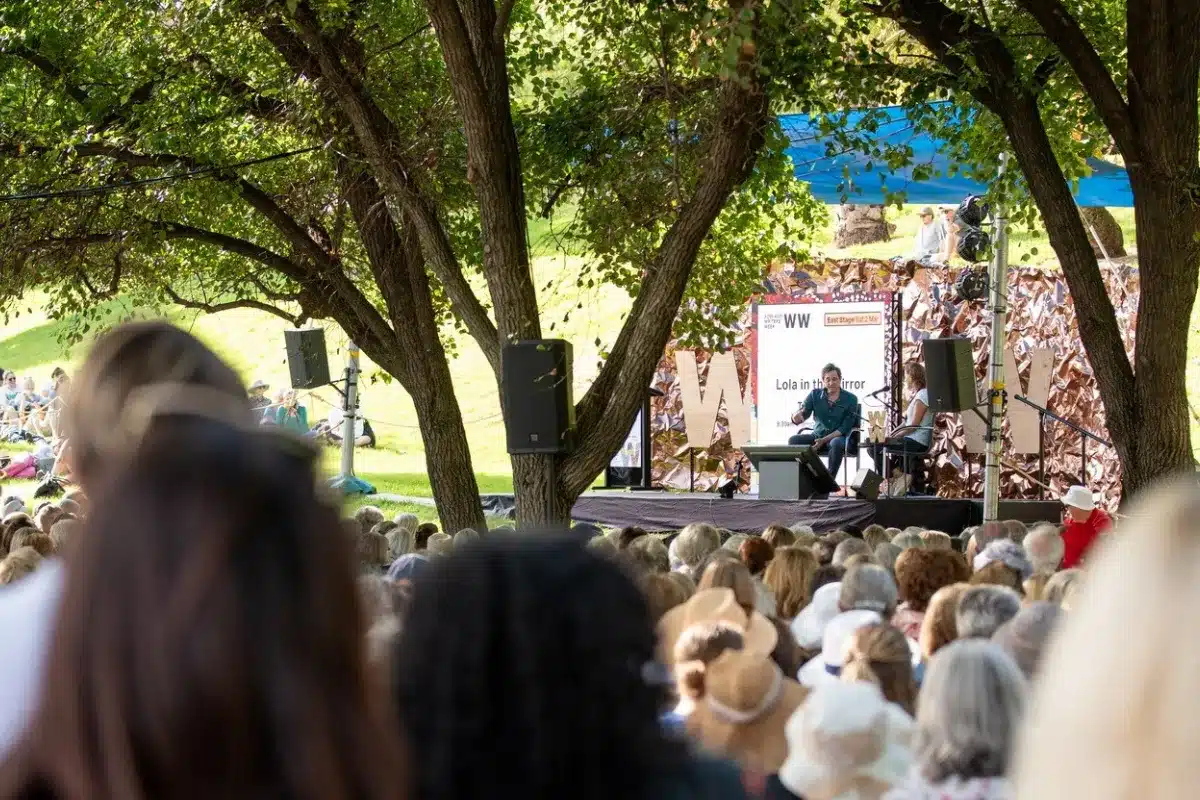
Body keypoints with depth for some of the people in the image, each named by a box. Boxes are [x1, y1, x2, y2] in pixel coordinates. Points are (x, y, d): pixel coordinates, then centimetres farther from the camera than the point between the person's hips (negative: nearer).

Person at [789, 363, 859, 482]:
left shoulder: (850, 399, -5)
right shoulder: (815, 395, 3)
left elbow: (845, 428, -8)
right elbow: (802, 413, -6)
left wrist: (824, 440, -20)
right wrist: (797, 416, -34)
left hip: (839, 437, -3)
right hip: (817, 436, 3)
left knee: (836, 444, -39)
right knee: (794, 440, -23)